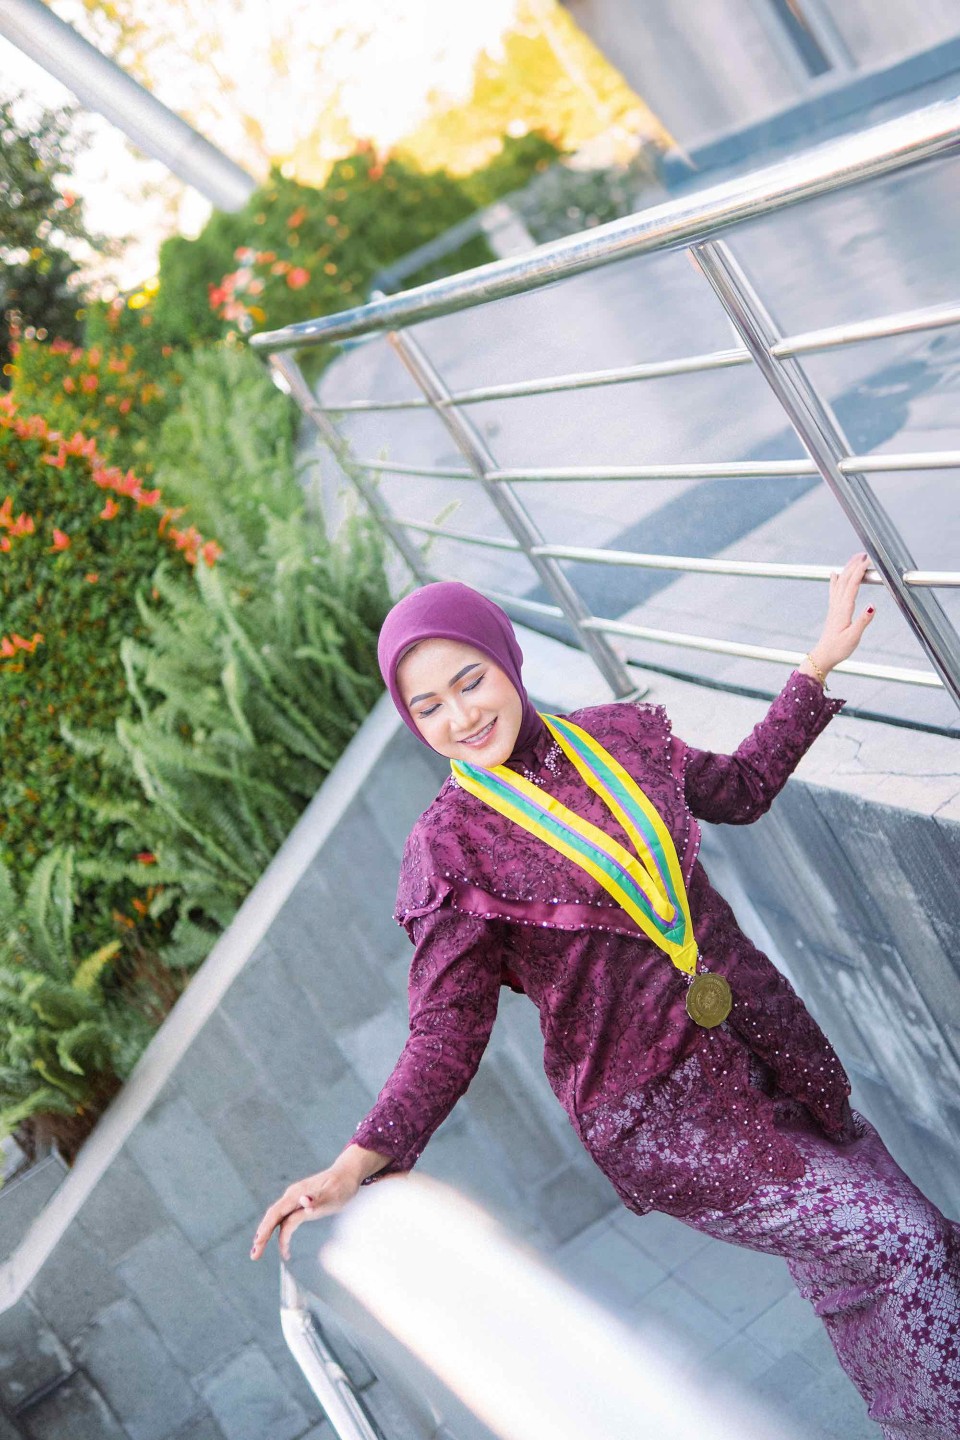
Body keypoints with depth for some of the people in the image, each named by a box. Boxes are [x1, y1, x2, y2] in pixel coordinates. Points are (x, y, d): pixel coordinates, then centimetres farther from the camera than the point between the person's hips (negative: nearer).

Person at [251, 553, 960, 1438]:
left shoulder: (621, 734, 0)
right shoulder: (450, 850, -13)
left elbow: (740, 789, 18)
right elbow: (445, 1037, -11)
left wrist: (820, 664, 15)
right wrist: (356, 1166, -23)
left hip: (769, 1044, 6)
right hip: (657, 1110, -5)